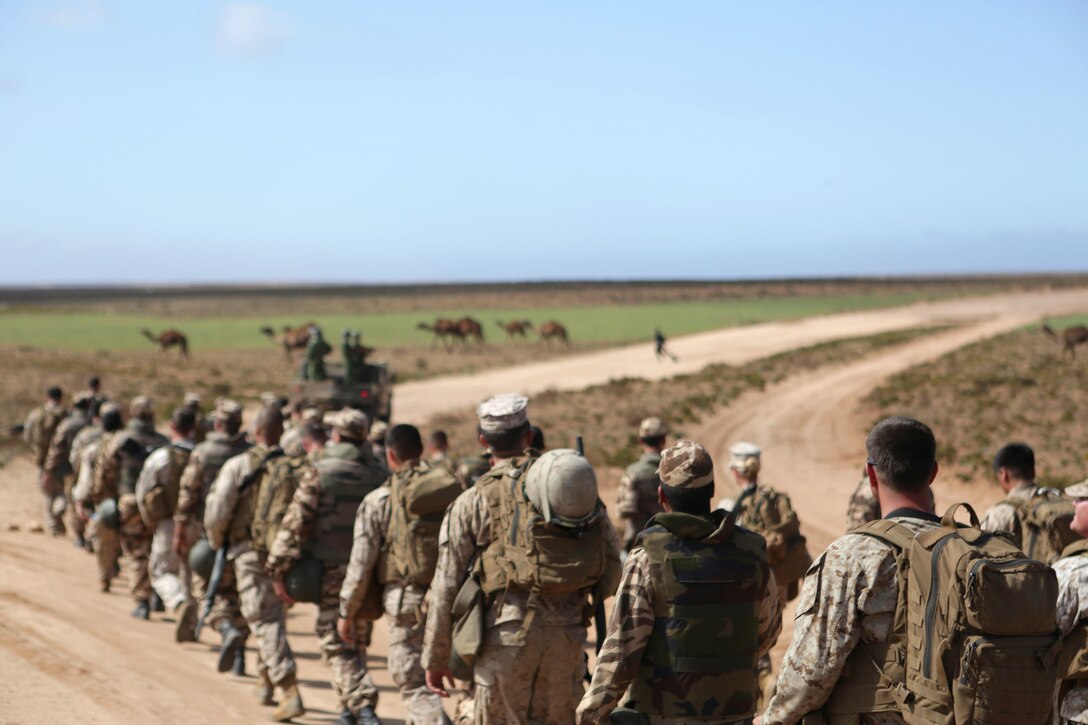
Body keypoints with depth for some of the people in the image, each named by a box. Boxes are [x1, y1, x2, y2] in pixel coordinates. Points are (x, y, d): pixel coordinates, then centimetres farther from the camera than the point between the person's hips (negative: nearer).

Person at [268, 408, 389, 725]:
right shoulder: (381, 476, 4)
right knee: (356, 641, 18)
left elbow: (295, 524, -10)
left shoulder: (319, 473, -8)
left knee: (336, 644, -2)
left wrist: (279, 571, -4)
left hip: (332, 571, -5)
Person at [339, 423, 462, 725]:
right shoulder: (452, 488, 5)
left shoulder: (379, 501, -5)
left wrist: (347, 612, 6)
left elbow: (361, 562, -4)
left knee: (414, 683, 0)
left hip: (407, 600, -5)